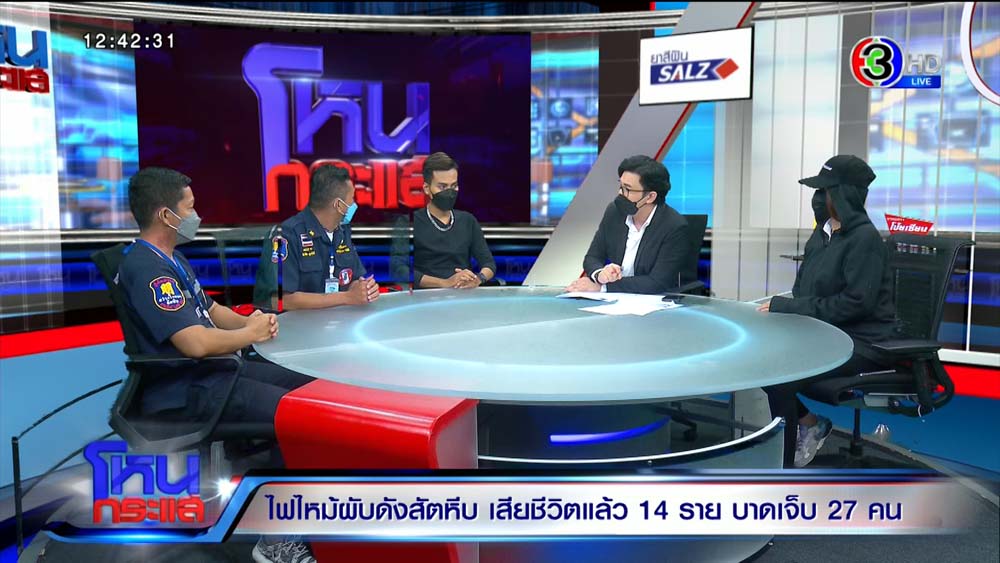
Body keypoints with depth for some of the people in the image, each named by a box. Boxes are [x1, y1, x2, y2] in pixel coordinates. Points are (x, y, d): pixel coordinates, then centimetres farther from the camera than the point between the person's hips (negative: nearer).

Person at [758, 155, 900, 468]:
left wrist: (788, 307, -21)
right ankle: (810, 423, 14)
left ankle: (783, 464, -8)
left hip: (863, 342, -8)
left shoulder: (864, 238, -16)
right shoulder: (822, 233, 9)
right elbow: (804, 291, 14)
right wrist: (780, 307, -8)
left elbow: (857, 302, -24)